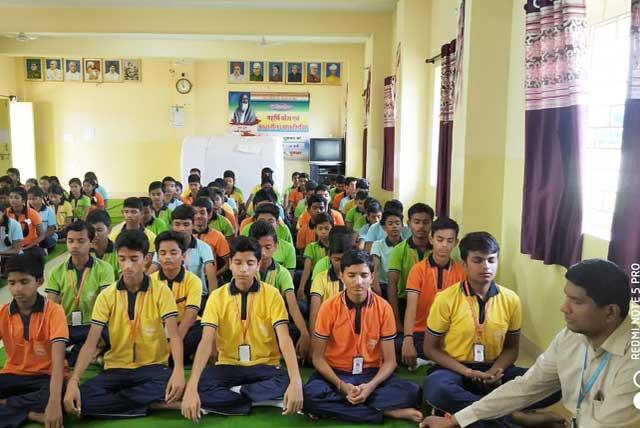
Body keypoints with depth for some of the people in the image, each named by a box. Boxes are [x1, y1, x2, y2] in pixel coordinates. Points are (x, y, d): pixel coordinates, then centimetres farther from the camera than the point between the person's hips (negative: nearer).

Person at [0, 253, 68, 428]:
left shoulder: (54, 311, -15)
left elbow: (58, 359, -24)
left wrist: (54, 402, -39)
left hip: (45, 376, -2)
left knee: (61, 398, -35)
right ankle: (30, 413, -16)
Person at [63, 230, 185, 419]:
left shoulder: (161, 291, -7)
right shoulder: (107, 295, -1)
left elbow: (174, 335, -16)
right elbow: (91, 343, -6)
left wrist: (178, 370, -35)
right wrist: (73, 381, -22)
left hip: (152, 366, -1)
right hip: (116, 368, 2)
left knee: (169, 387, -35)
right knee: (82, 398, -25)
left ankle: (107, 402, -14)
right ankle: (150, 404, -15)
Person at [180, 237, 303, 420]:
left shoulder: (272, 295, -7)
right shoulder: (217, 297, -4)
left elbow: (284, 339, -17)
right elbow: (206, 341, -15)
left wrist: (296, 381, -34)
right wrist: (191, 387, -30)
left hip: (264, 366, 0)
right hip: (228, 366, 1)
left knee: (287, 383, -32)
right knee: (200, 388, -29)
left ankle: (226, 397, -14)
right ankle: (266, 400, -16)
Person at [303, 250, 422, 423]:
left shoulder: (383, 308, -7)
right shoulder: (329, 307, -9)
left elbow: (390, 360, -4)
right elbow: (318, 357, -5)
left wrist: (370, 386, -23)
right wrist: (341, 385, -21)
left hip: (371, 374, 1)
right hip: (336, 373, 0)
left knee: (412, 392, -25)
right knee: (310, 395, -33)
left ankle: (339, 406, -19)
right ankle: (387, 412, -22)